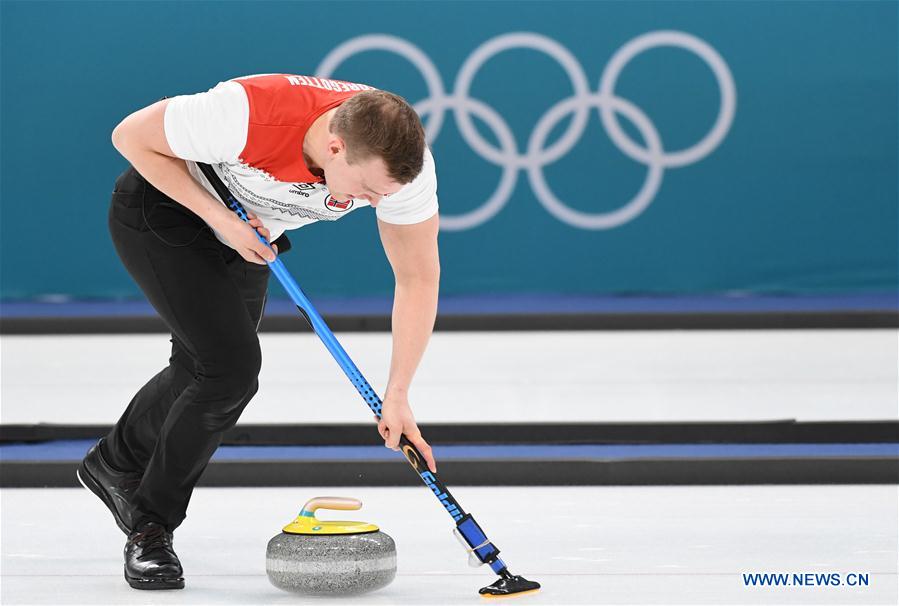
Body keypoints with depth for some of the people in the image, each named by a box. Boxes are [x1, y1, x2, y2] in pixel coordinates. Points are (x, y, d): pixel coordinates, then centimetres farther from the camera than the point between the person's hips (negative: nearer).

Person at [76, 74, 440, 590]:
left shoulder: (400, 159, -29)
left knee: (203, 369, 19)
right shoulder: (249, 115, -42)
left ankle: (116, 466, 46)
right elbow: (132, 136, -25)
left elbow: (419, 277, -17)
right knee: (231, 367, -17)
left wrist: (398, 396, -21)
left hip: (245, 232, 6)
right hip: (162, 209, -6)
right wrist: (221, 218, -28)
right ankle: (150, 528, 1)